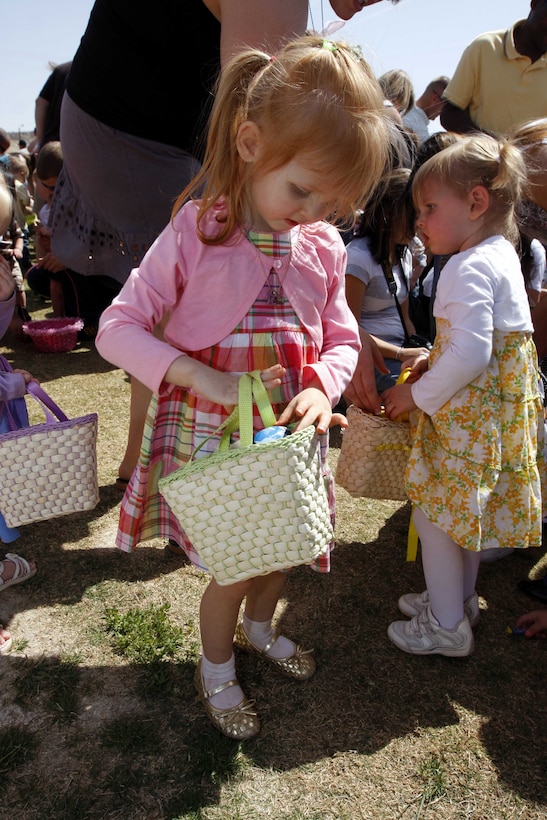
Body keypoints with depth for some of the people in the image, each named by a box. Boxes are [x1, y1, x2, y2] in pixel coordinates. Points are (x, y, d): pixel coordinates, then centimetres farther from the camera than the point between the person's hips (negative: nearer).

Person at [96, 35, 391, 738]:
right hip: (212, 436, -4)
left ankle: (258, 628, 56)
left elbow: (341, 338, 6)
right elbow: (118, 328, -17)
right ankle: (215, 667, 41)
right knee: (233, 568, 9)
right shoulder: (196, 232, -17)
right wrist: (213, 381, -27)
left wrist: (322, 389, -17)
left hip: (289, 436, 5)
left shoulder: (324, 247, -4)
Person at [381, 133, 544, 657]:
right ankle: (460, 598, 40)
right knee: (467, 508, 22)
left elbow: (470, 354, -30)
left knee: (434, 509, 4)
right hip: (495, 408, 10)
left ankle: (447, 628, 19)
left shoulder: (468, 268, -21)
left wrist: (418, 395, -17)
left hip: (469, 415, -10)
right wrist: (435, 362, 9)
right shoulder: (502, 254, 11)